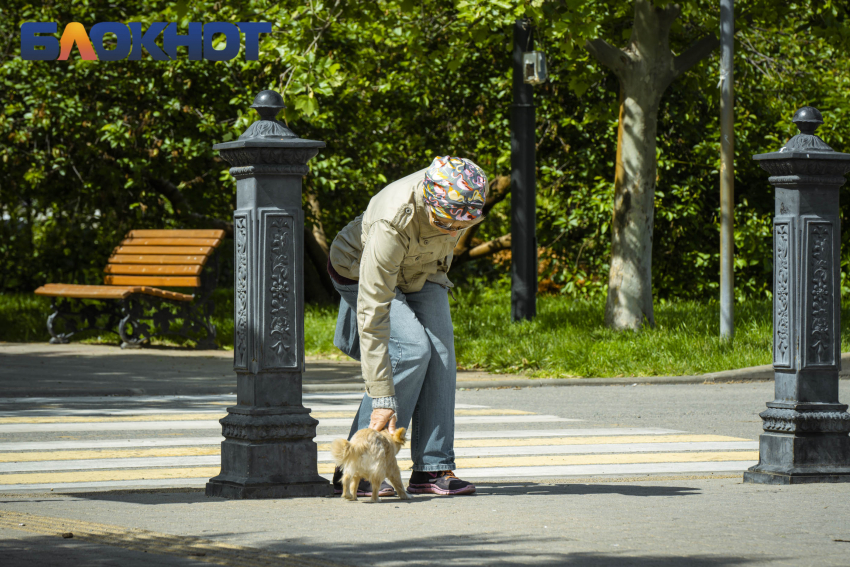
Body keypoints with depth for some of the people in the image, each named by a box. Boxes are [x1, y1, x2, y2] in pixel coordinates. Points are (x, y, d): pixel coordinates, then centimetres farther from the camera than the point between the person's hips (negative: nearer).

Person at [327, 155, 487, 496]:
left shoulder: (463, 193, -28)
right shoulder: (391, 224, -44)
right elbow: (372, 312, -42)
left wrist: (439, 264, 17)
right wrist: (382, 398, -43)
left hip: (421, 272, 6)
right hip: (361, 273, -6)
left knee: (440, 355, -12)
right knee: (410, 350, -23)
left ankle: (432, 468, -9)